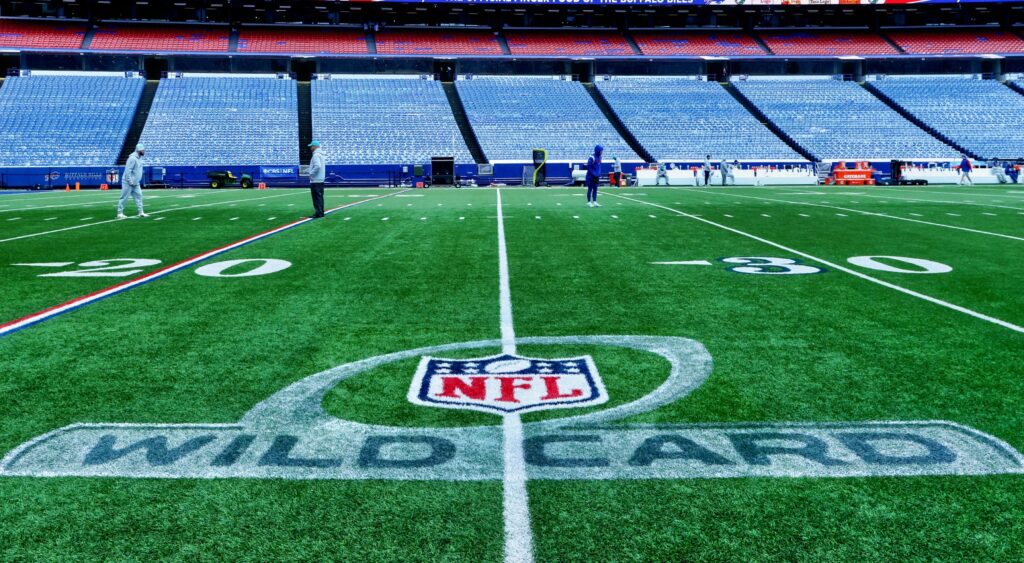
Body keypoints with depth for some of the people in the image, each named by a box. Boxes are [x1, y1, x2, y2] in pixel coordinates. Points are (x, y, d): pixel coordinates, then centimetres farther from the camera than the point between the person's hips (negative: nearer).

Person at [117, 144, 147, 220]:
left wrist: (137, 181, 15)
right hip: (128, 182, -9)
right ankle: (120, 213, 2)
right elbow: (128, 170, -23)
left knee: (138, 196, 8)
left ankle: (141, 212, 11)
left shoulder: (139, 158, 10)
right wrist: (130, 181, -22)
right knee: (124, 198, -3)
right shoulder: (132, 158, -19)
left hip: (136, 183, 9)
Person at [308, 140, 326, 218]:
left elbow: (317, 166, -28)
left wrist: (311, 174, -19)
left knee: (316, 197, -8)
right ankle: (321, 212, 17)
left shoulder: (316, 155, -15)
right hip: (321, 179, 10)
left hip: (315, 180, -10)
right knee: (320, 196, 13)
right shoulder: (321, 154, 15)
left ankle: (318, 213, -8)